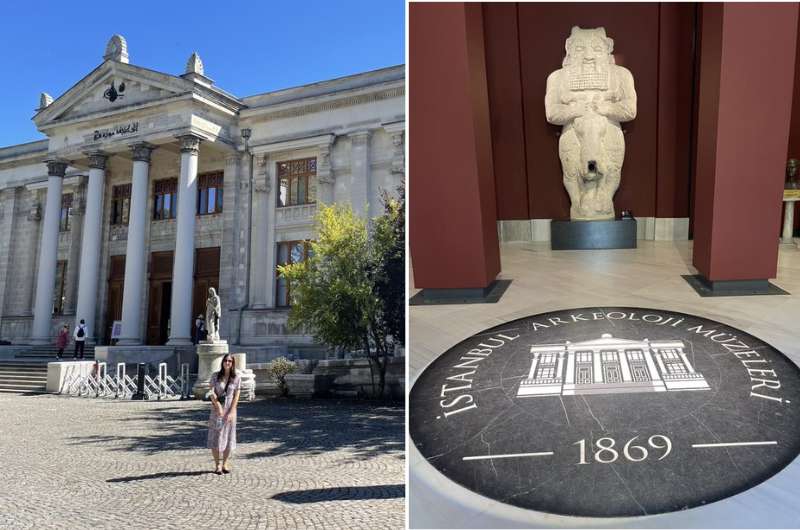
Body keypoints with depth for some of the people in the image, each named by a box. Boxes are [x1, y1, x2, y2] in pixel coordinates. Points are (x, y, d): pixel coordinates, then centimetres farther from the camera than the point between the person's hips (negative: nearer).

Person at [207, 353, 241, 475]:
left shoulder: (237, 377, -1)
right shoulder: (215, 376, -1)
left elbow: (236, 396, -3)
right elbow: (212, 392, -6)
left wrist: (231, 412, -9)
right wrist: (218, 405, -18)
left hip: (230, 410, 1)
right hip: (216, 410, -1)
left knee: (228, 436, 5)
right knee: (215, 436, -1)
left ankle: (225, 464, 15)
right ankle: (217, 465, 8)